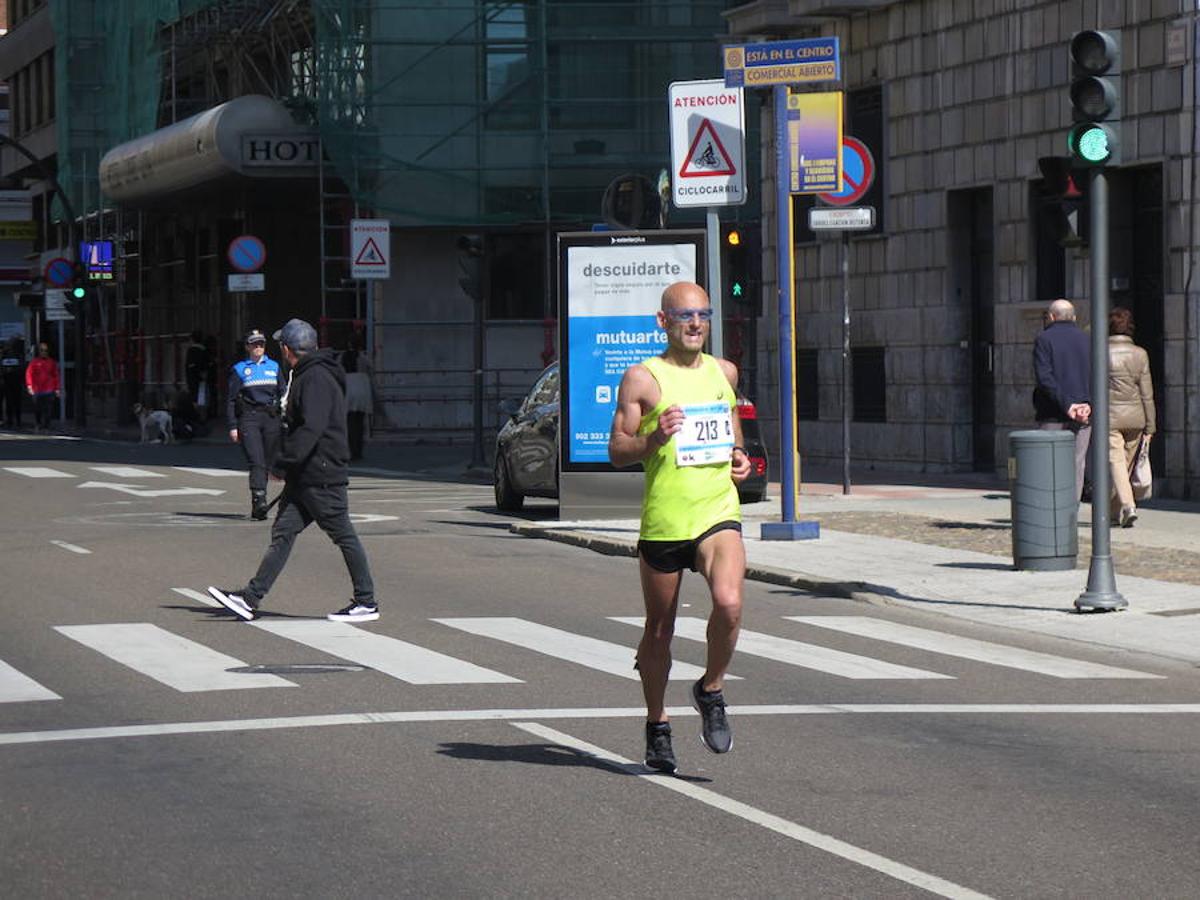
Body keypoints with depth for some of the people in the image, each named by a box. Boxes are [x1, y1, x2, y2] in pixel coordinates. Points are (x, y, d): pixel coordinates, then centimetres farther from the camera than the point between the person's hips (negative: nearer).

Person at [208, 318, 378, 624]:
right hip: (303, 477, 10)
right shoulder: (304, 376, 17)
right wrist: (288, 465, 22)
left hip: (322, 477, -10)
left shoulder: (317, 378, -17)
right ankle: (251, 599, 3)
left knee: (343, 536, -2)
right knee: (282, 532, 5)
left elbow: (311, 428, -26)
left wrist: (282, 463, -23)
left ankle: (367, 603, 5)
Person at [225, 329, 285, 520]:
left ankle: (257, 507, 11)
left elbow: (283, 395, 18)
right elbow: (231, 399, 4)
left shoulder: (274, 367, 15)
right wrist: (232, 427, -3)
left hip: (271, 418, 3)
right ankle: (259, 500, -28)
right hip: (249, 418, -3)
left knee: (266, 463, 4)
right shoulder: (239, 369, 6)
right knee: (256, 462, -17)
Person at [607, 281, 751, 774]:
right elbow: (617, 450, -2)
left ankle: (711, 690, 1)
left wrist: (739, 455, 8)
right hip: (663, 518, -2)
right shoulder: (642, 378, -2)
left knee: (729, 603, -24)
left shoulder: (724, 372, 12)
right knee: (659, 630, 9)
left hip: (718, 512, 2)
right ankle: (657, 725, 28)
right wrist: (654, 438, -21)